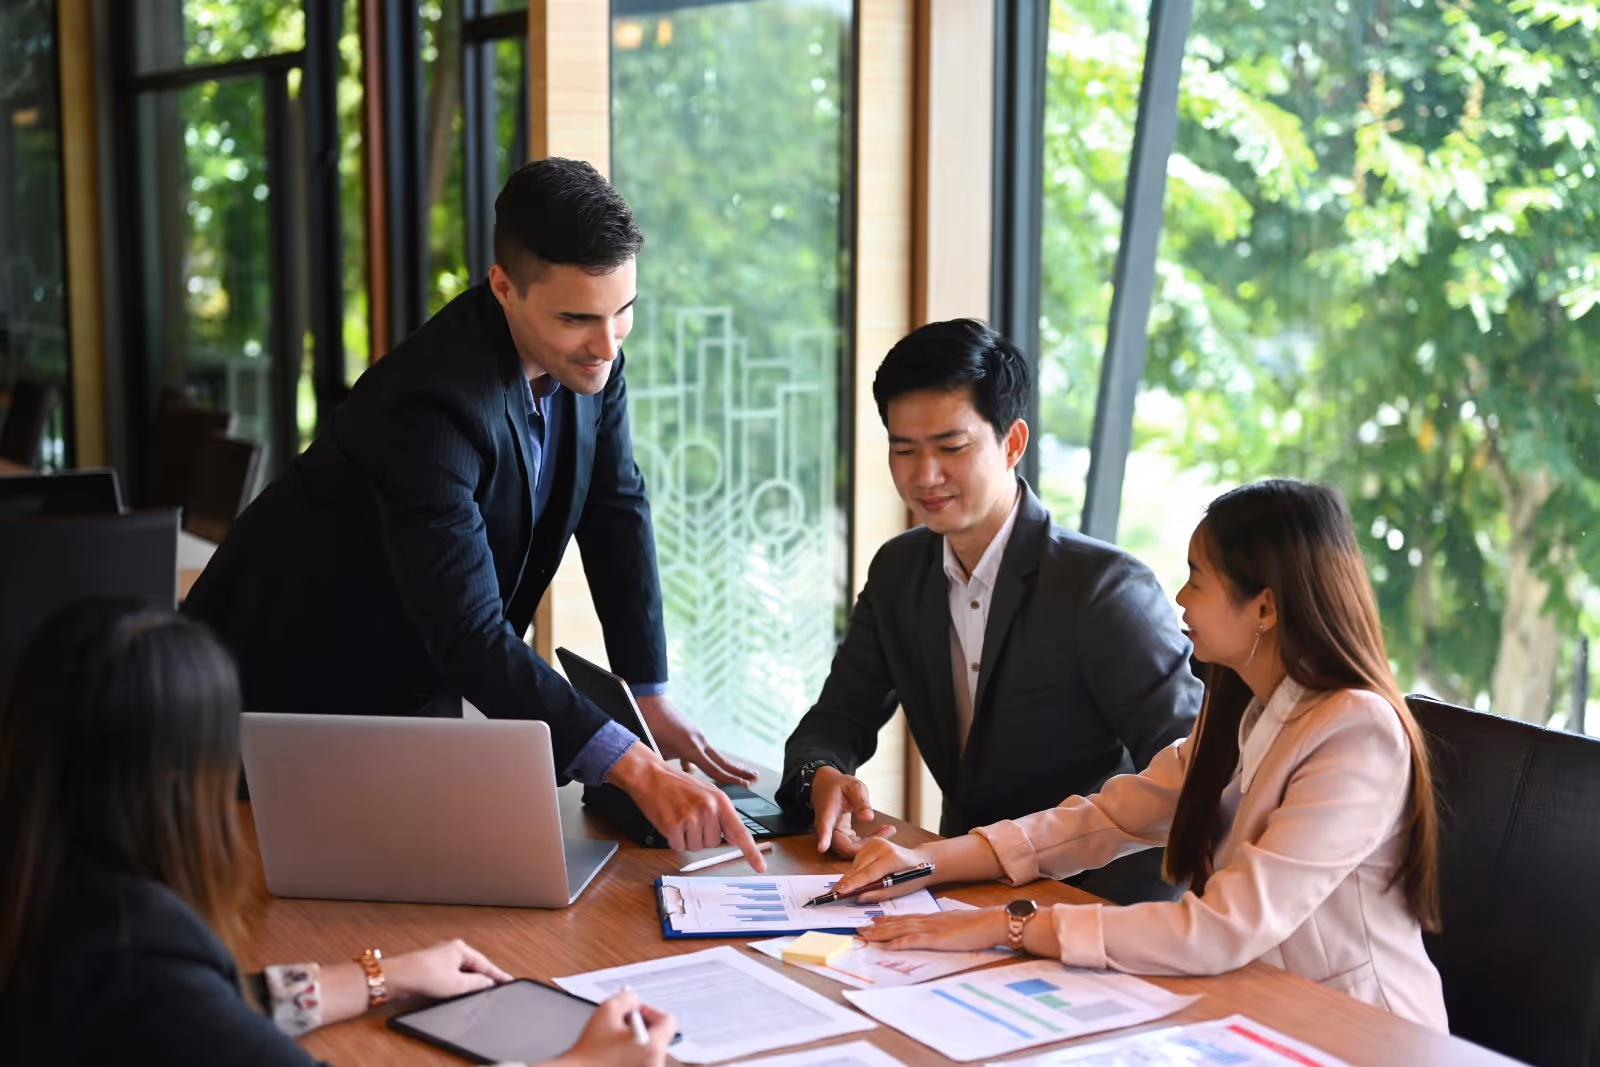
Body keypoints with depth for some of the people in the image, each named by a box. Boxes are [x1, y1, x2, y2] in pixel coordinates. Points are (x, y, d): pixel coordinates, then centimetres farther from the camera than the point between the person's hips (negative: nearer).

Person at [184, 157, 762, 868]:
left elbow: (616, 511, 1)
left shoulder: (590, 352, -12)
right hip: (284, 689, -6)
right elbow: (469, 635, -41)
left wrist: (651, 696, -2)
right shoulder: (433, 403, -35)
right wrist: (635, 770, -48)